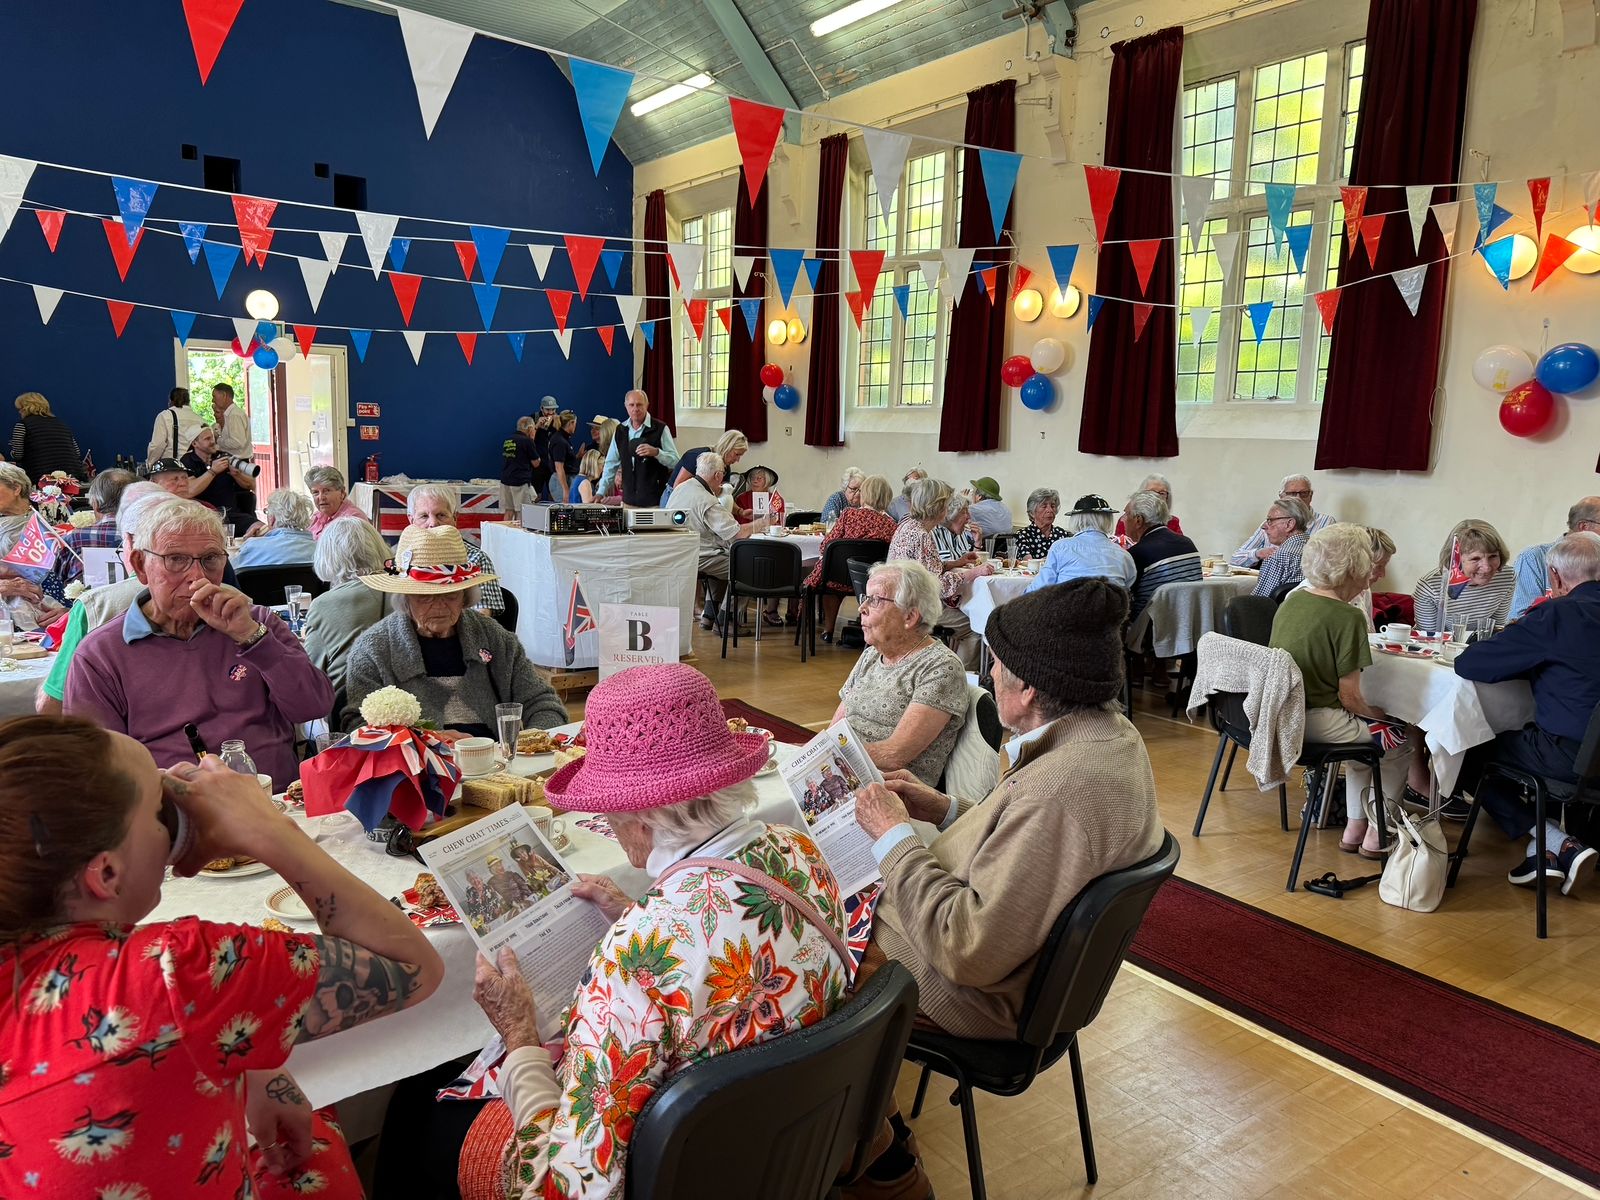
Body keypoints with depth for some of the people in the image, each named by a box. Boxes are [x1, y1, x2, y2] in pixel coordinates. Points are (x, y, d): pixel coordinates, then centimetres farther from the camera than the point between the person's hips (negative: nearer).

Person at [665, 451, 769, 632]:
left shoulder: (681, 489, 4)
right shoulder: (707, 502, -22)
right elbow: (736, 533, -22)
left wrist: (715, 494, 19)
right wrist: (759, 524, -8)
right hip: (697, 559, -10)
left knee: (722, 560, 30)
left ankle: (709, 614, 29)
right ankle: (723, 620, 6)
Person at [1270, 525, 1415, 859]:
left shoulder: (1292, 599, 5)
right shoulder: (1346, 617, -18)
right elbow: (1351, 697, -16)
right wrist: (1386, 717, 2)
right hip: (1314, 720, -8)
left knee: (1365, 731, 29)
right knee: (1398, 742, 14)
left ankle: (1353, 829, 32)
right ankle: (1376, 836, 24)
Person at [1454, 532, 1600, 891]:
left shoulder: (1557, 614, -16)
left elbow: (1468, 663, -13)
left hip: (1571, 755, -8)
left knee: (1470, 757, 11)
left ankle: (1557, 844, 4)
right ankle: (1543, 848, 20)